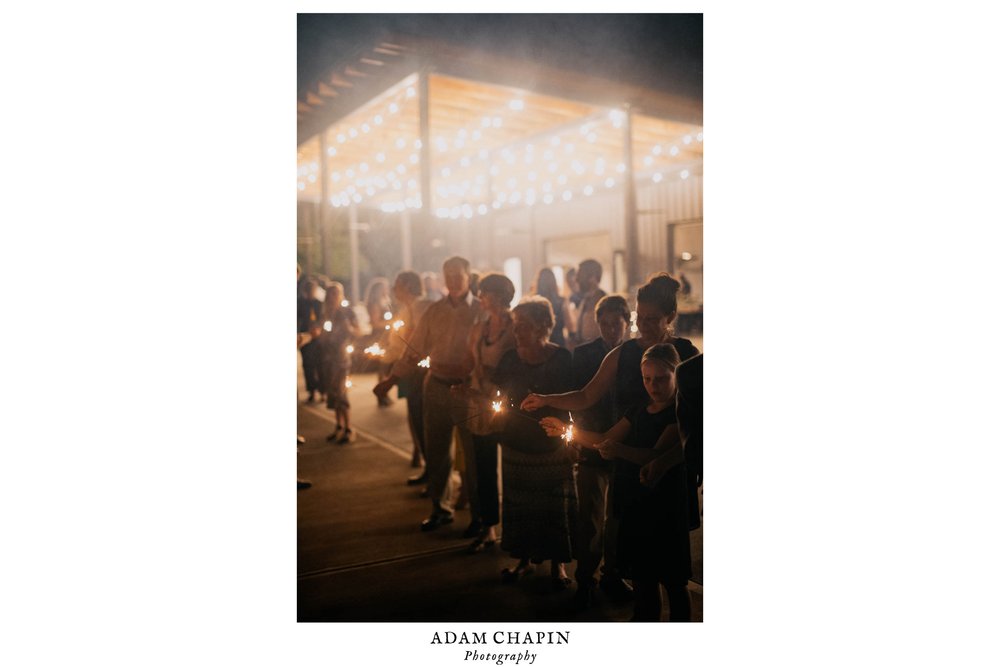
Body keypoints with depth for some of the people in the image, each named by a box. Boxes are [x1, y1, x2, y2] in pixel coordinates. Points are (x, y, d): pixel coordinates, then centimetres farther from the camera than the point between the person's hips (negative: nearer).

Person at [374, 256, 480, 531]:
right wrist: (392, 378, 7)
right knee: (435, 449, 9)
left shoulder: (480, 311, -5)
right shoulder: (434, 310, 6)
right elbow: (416, 348, 9)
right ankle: (440, 508, 25)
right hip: (436, 385, 4)